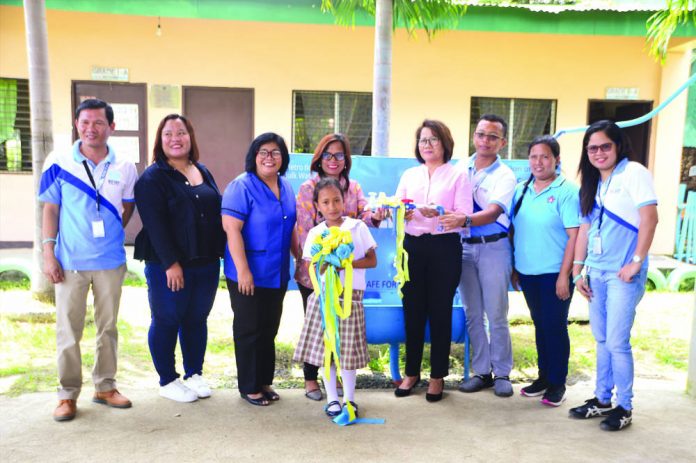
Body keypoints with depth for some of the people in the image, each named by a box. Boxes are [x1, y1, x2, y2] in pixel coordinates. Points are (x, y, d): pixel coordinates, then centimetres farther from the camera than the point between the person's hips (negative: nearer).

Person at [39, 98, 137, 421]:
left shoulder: (124, 168, 0)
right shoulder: (58, 163, -4)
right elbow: (50, 210, -1)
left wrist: (110, 233, 2)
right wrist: (48, 253, -6)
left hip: (111, 261, 2)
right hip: (69, 262, -2)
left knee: (108, 326, 12)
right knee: (68, 329, 5)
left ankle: (105, 386, 26)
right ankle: (68, 394, 19)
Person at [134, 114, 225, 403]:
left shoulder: (203, 172, 13)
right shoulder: (153, 178, -7)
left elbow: (217, 212, 16)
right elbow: (155, 224, -14)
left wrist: (220, 253, 9)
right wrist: (171, 263, -19)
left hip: (206, 263, 6)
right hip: (168, 266, -6)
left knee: (197, 319, 14)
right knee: (166, 322, 6)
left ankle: (194, 375, 28)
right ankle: (167, 381, 21)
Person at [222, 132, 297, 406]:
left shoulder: (286, 188, 9)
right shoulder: (242, 186, -13)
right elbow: (232, 229, -19)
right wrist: (243, 270, -23)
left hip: (277, 274, 7)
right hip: (248, 274, -7)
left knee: (269, 329, 15)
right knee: (249, 330, 6)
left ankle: (264, 381, 30)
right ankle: (248, 387, 21)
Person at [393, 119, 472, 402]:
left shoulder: (457, 175, 1)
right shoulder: (409, 175, 14)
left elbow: (465, 216, -9)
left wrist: (439, 212, -26)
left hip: (444, 247, -3)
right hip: (413, 246, 4)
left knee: (440, 312, 3)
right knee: (412, 310, 7)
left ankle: (438, 376, 18)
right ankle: (412, 372, 23)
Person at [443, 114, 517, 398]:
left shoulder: (505, 176, -6)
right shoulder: (461, 168, 7)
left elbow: (493, 213, -21)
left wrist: (465, 220, -39)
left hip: (493, 247, -4)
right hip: (464, 246, 4)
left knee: (496, 315, 1)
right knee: (472, 314, 9)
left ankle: (502, 373, 17)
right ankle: (481, 371, 22)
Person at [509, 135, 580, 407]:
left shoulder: (566, 191, -10)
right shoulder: (521, 190, 7)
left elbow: (574, 236, -13)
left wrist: (564, 275, -16)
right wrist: (514, 267, 10)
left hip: (554, 273, -5)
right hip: (527, 272, 5)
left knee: (555, 327, 4)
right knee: (540, 325, 16)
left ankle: (557, 383, 19)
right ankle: (544, 377, 29)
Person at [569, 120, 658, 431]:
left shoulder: (633, 173, -7)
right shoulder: (591, 183, 14)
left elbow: (650, 218, -15)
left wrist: (636, 262, -17)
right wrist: (578, 270, 10)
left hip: (623, 274, -7)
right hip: (596, 272, 7)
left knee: (617, 342, -3)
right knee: (601, 340, 14)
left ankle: (625, 407, 14)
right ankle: (602, 399, 27)